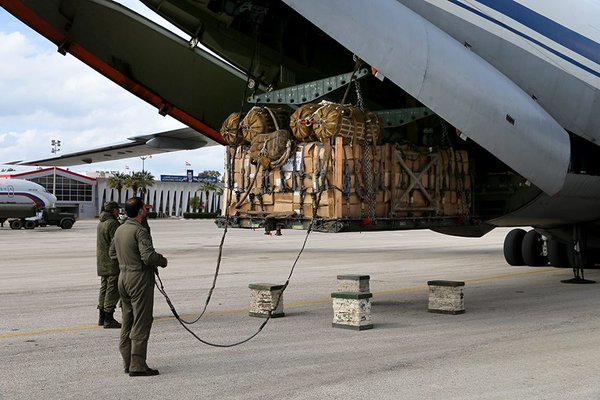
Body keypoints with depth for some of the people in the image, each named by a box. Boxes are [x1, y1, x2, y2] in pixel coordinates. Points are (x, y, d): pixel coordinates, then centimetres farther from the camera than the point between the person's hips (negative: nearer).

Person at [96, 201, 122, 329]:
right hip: (112, 262, -10)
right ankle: (108, 319, -7)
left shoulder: (101, 223, 15)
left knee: (104, 288, 15)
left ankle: (101, 317, 20)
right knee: (113, 289, -6)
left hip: (102, 263, 10)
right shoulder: (113, 223, -16)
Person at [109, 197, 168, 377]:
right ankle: (137, 365, -4)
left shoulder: (119, 229, 11)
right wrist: (163, 261, -7)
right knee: (141, 324, -5)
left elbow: (112, 252, 22)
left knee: (127, 322, 14)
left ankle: (128, 362, 20)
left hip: (123, 278, 9)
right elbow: (148, 256, -24)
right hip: (140, 279, -9)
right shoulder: (140, 231, -17)